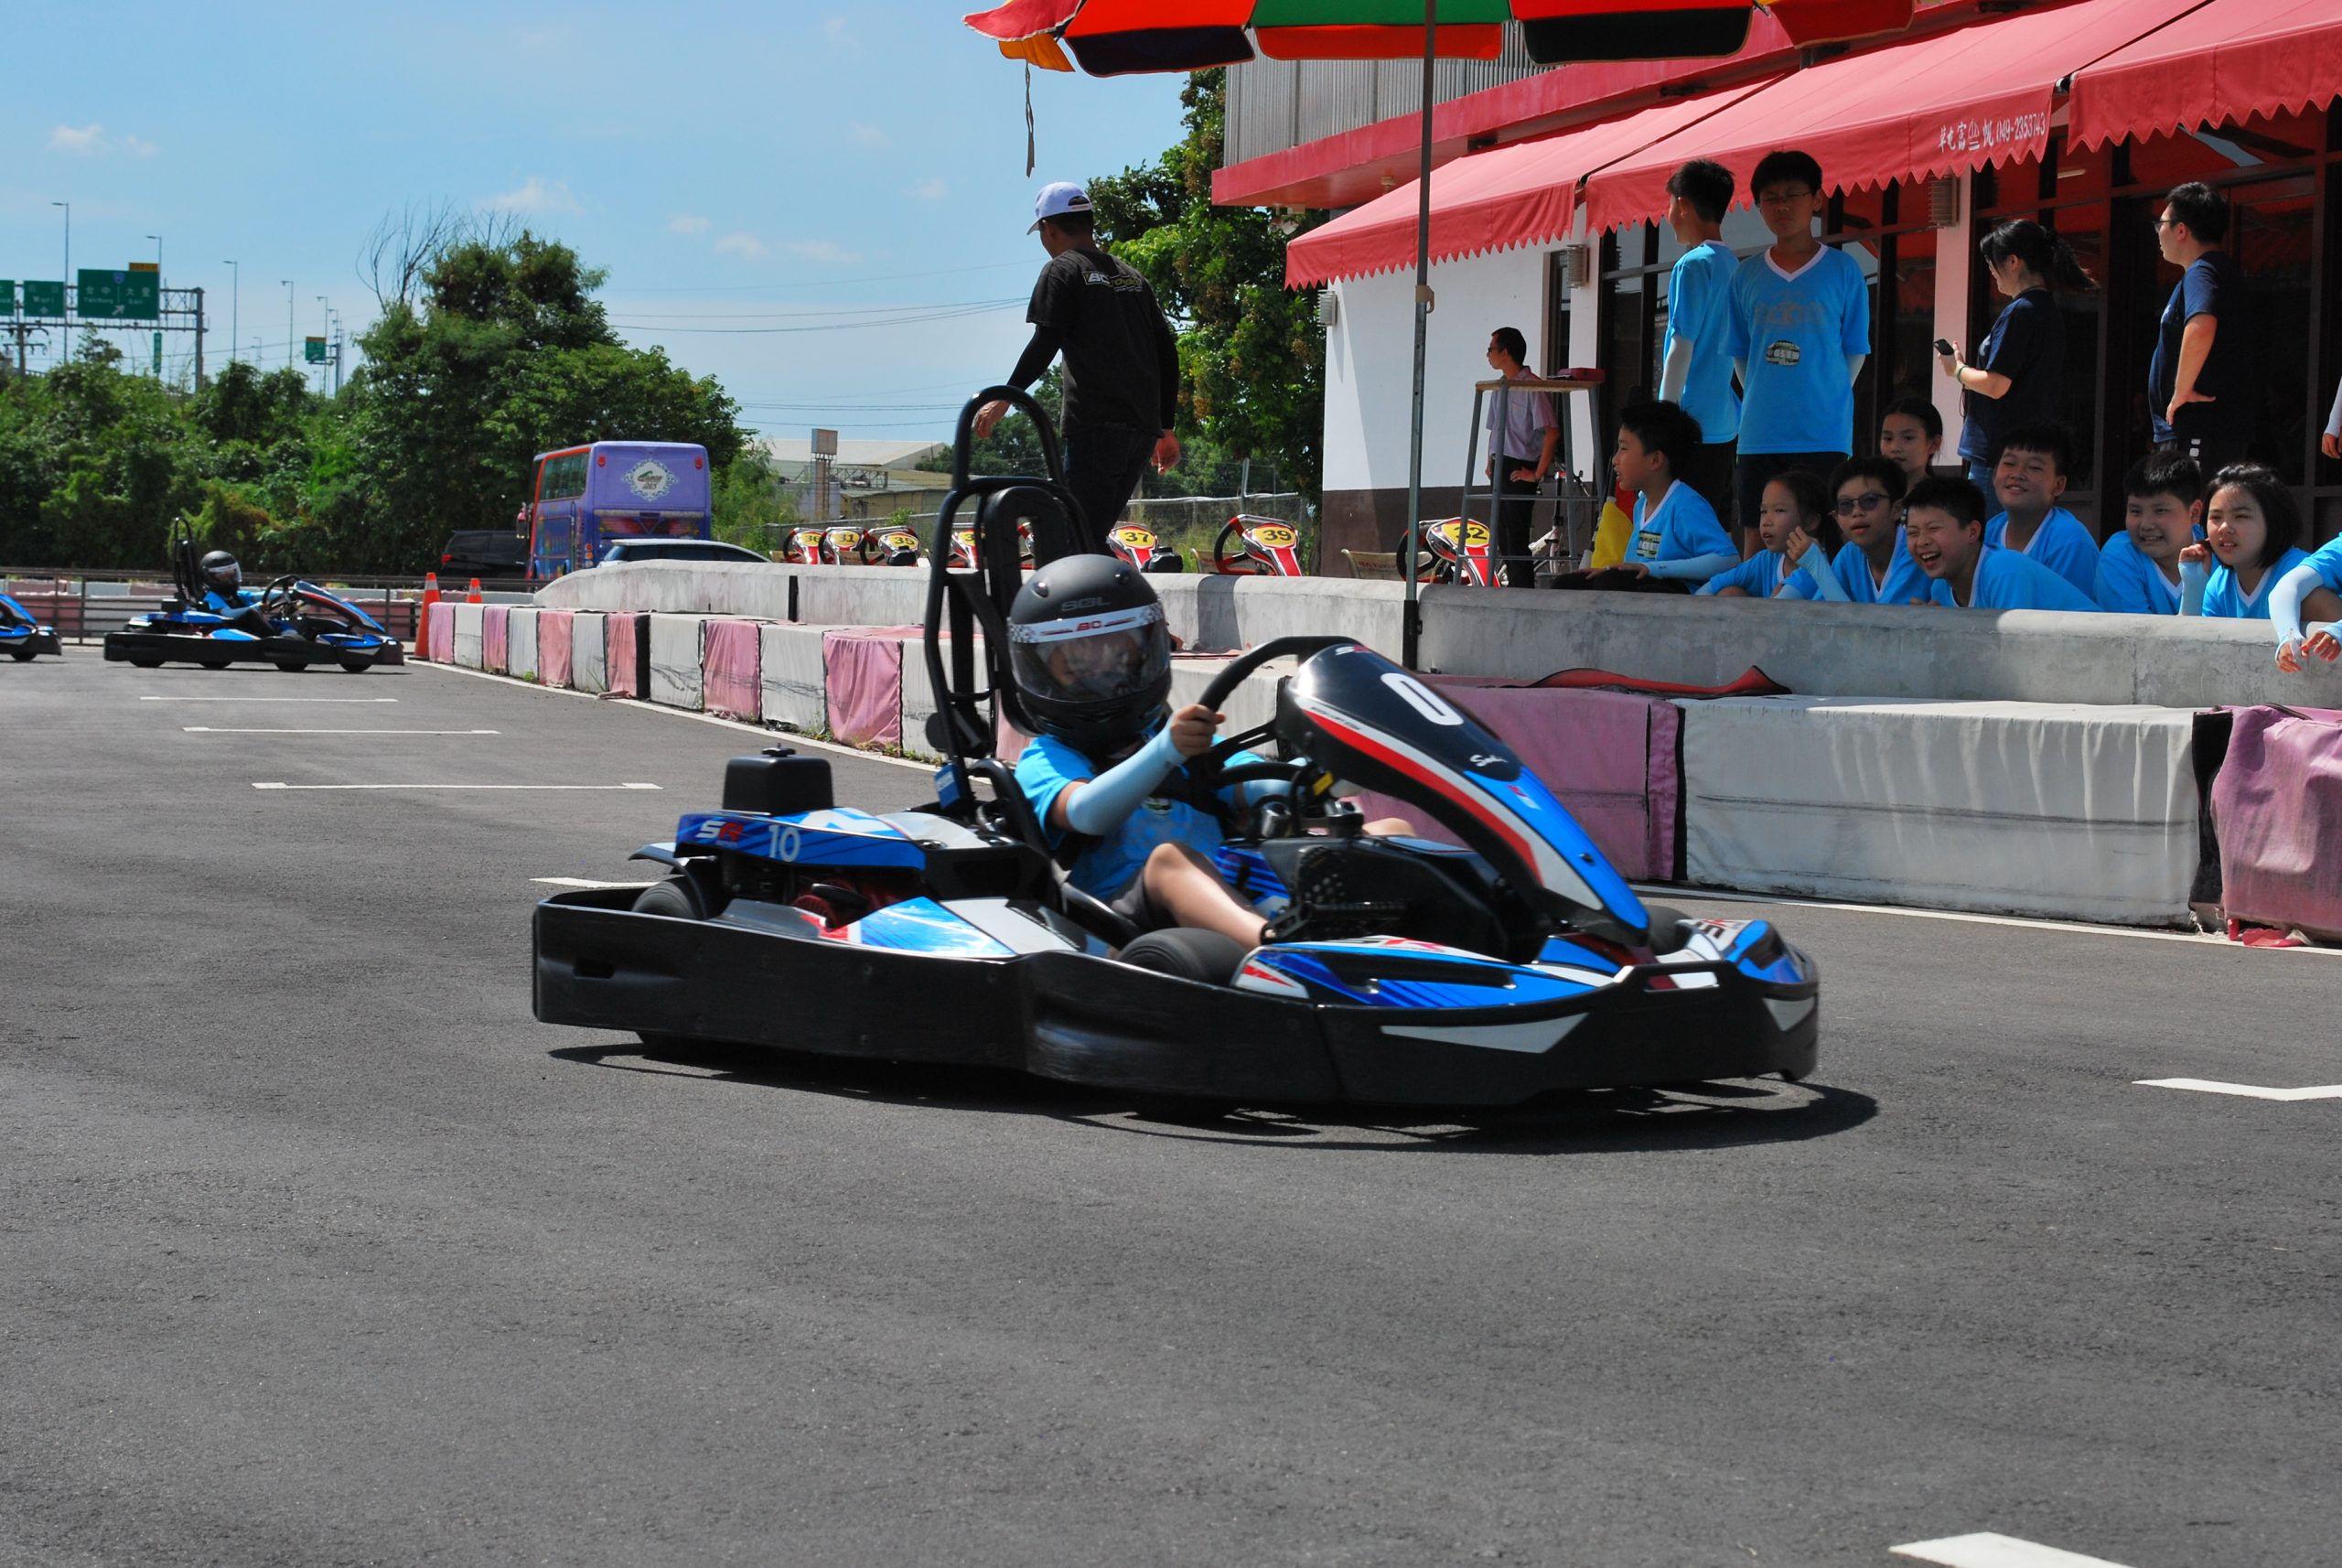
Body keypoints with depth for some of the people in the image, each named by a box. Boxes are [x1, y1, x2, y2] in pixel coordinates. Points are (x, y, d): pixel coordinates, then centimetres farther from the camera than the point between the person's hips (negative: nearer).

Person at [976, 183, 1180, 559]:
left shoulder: (1062, 270, 2)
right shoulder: (1132, 277, 22)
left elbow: (1044, 344, -9)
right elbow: (1167, 353, 20)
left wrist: (1004, 400, -3)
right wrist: (1165, 428, 24)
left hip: (1095, 426, -7)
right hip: (1142, 428, 7)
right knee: (1091, 537, 10)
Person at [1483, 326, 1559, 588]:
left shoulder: (1532, 388, -13)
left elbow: (1551, 433, -19)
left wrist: (1538, 473, -18)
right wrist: (1491, 463, 14)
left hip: (1520, 471, -9)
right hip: (1500, 469, 9)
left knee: (1516, 537, -11)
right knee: (1503, 535, 11)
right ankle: (1513, 586, 18)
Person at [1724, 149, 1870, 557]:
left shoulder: (1842, 271, 3)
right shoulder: (1747, 276, 10)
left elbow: (1855, 353, 8)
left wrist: (1827, 400, 5)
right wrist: (1762, 402, 10)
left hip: (1823, 435, -3)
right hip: (1758, 436, 3)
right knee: (1757, 541, 4)